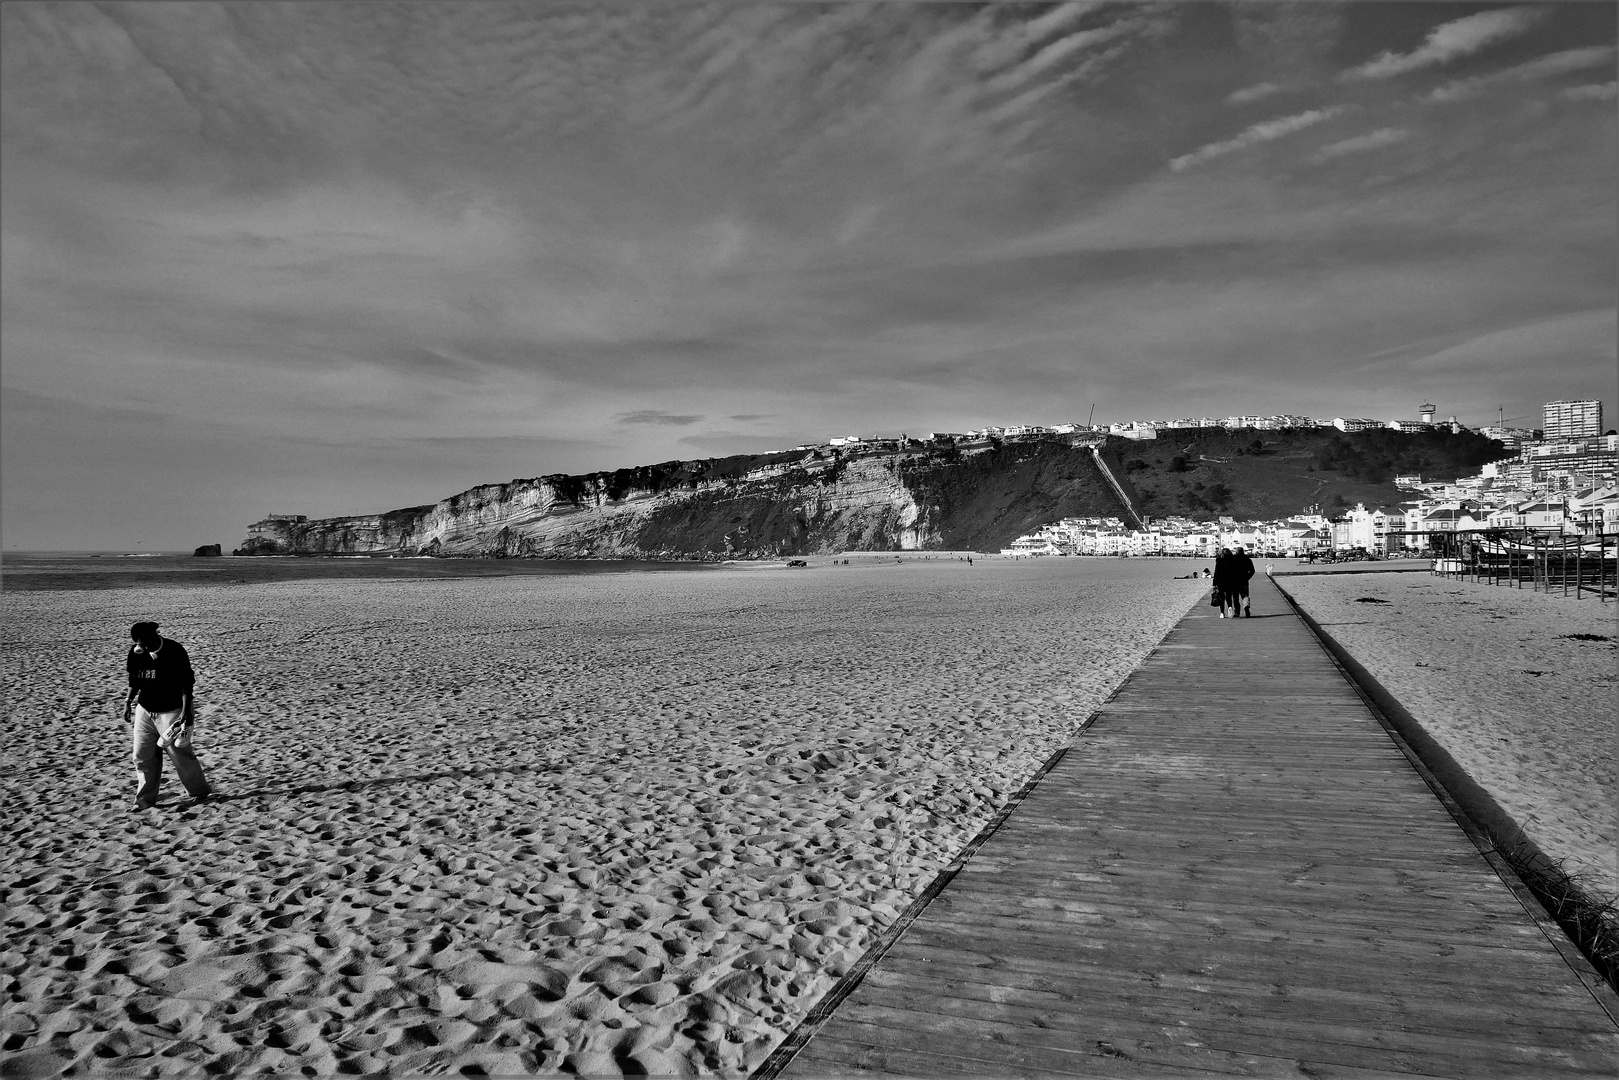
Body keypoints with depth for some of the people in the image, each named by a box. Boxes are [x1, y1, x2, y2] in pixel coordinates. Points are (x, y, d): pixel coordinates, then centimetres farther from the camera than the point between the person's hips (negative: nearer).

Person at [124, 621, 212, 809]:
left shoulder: (174, 651, -15)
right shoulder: (136, 652, -1)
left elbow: (186, 683, -14)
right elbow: (134, 681, 15)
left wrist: (186, 710, -18)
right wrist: (128, 702, 10)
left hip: (171, 712, -5)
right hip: (144, 710, 5)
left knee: (179, 754, -1)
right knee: (142, 756, 6)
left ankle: (201, 791, 17)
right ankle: (145, 800, 18)